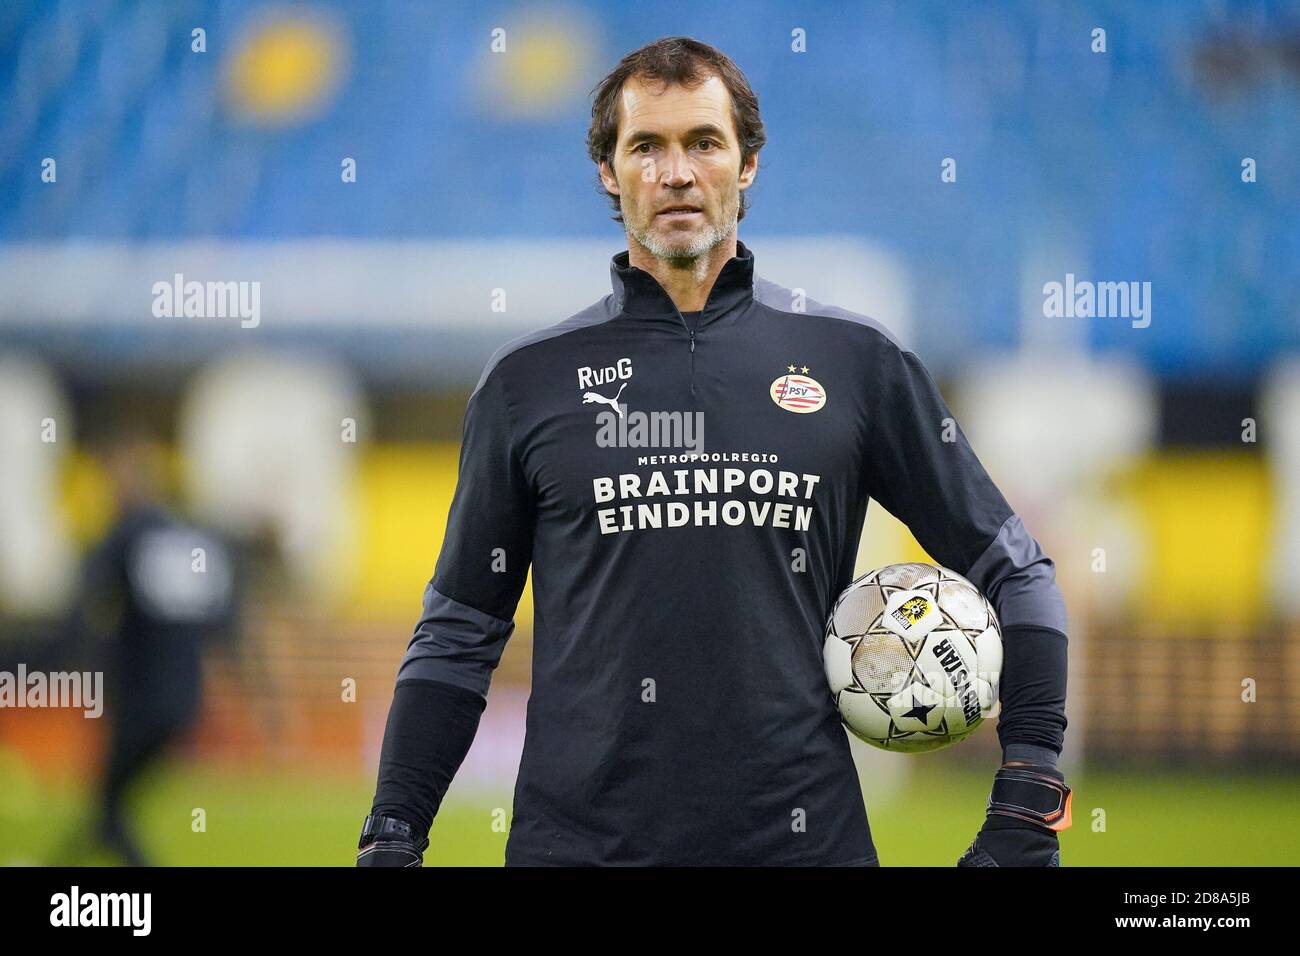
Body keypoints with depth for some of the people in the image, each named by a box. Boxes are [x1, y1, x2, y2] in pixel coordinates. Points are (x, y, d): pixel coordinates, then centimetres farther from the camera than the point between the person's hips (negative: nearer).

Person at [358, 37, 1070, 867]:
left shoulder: (857, 361, 5)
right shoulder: (530, 381, 7)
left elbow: (1015, 574, 9)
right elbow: (459, 635, 11)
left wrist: (1028, 806, 0)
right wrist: (392, 837, 3)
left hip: (803, 837, 0)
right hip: (579, 842, 0)